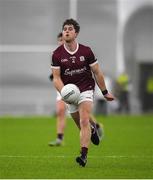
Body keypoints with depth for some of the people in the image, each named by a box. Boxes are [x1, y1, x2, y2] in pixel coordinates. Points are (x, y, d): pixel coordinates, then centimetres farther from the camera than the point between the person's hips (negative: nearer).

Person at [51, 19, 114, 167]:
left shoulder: (86, 51, -7)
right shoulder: (57, 54, -7)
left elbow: (97, 73, 3)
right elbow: (56, 78, -5)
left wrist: (105, 92, 8)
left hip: (86, 90, -2)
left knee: (84, 122, -21)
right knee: (81, 124, 14)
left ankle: (83, 155, -27)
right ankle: (93, 128, 50)